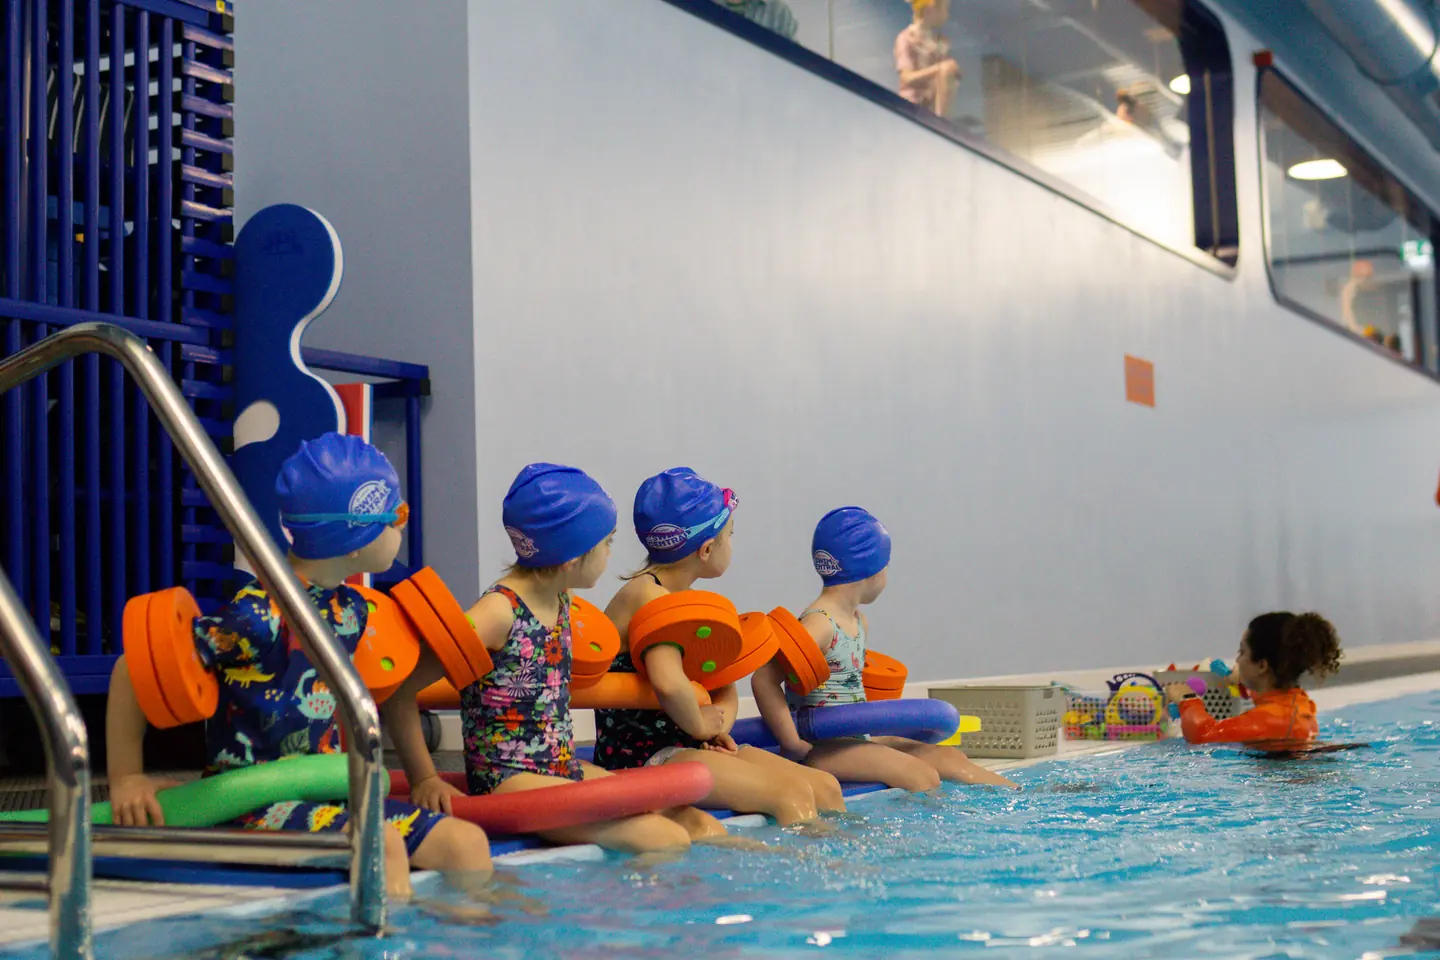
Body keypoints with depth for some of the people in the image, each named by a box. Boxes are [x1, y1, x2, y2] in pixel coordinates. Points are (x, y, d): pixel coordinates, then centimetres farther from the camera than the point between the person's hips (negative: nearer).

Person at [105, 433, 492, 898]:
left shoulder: (351, 610, 8)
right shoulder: (260, 616, -18)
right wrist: (126, 779, -10)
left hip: (323, 795, 7)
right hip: (251, 802, -7)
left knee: (467, 843, -12)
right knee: (382, 843, -32)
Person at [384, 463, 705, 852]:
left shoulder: (562, 603, 9)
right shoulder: (499, 613, -16)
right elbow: (399, 691, -17)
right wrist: (425, 781, -14)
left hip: (565, 771, 9)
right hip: (509, 780, -9)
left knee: (701, 826, -2)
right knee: (667, 842, -21)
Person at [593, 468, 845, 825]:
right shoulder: (647, 595, -15)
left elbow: (725, 689, 20)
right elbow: (668, 683, -33)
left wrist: (718, 722, -2)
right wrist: (700, 726, -15)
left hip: (693, 746, 10)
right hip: (641, 755, -10)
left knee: (825, 787, -2)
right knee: (793, 794, -22)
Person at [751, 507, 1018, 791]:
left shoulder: (859, 622, 14)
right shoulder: (819, 624, -18)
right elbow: (764, 678, -27)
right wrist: (792, 744, -24)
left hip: (857, 738, 10)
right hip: (821, 746, -10)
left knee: (948, 758, 3)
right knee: (921, 776, -21)